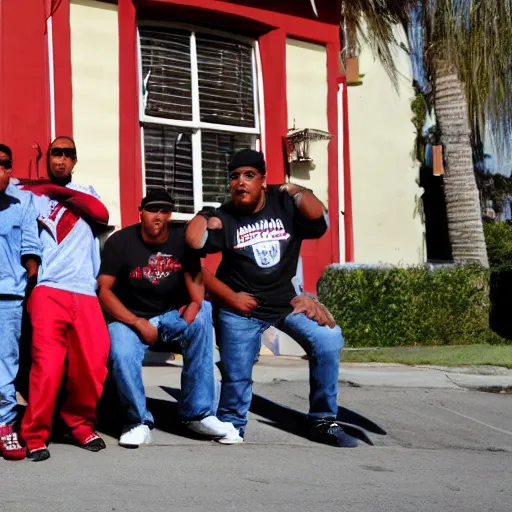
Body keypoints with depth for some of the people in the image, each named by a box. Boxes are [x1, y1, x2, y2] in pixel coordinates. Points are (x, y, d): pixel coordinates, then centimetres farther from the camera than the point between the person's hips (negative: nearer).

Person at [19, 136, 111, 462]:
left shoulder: (85, 192, 21)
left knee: (93, 365, -4)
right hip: (47, 291, -3)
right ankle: (35, 436, -2)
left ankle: (82, 425, 16)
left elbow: (103, 216, 1)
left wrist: (58, 190, 2)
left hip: (85, 293, 3)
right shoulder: (30, 194, 14)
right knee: (47, 364, -13)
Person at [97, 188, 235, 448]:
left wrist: (196, 303, -24)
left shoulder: (182, 239, -3)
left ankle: (198, 413, -19)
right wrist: (138, 323, -19)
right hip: (129, 317, -2)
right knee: (122, 356, -34)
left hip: (171, 315, 2)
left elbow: (194, 276, -1)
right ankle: (139, 422, -5)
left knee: (202, 318, -29)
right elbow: (104, 290, -12)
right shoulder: (120, 242, -11)